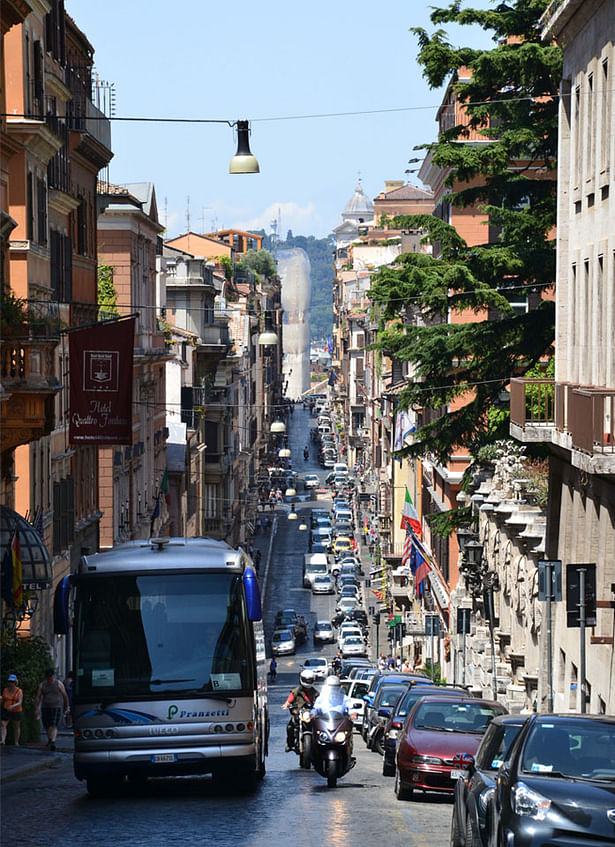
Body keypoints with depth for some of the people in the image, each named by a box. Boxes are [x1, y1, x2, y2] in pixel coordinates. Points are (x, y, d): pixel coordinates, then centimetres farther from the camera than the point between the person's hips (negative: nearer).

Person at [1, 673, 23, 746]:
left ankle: (16, 742, 24)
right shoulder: (5, 690, -3)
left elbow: (20, 703, -21)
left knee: (16, 727, 11)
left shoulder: (19, 691, -12)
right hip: (6, 711, 1)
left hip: (16, 711, -1)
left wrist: (13, 706, -38)